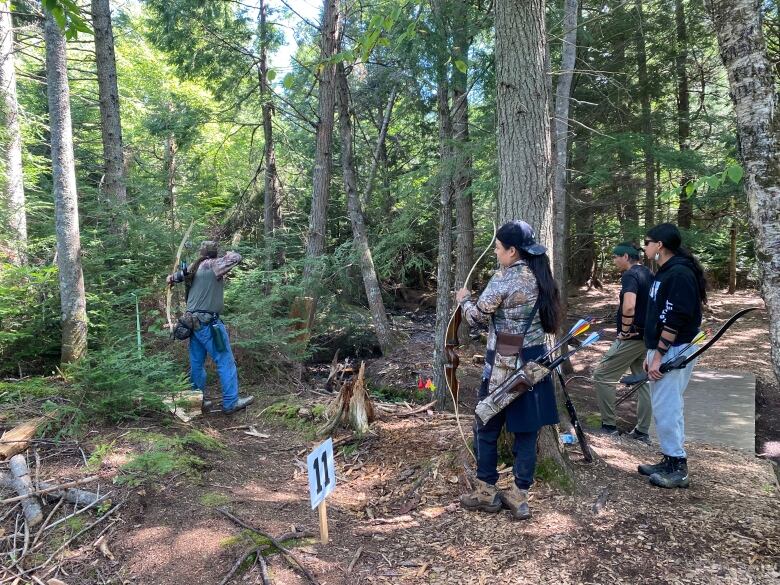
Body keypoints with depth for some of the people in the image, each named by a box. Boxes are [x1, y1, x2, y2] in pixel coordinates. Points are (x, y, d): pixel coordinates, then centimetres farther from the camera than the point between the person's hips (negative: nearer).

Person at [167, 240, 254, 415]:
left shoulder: (194, 268, 12)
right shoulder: (212, 265, -11)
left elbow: (181, 274, 32)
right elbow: (236, 258, -14)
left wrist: (172, 278, 55)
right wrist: (228, 254, 9)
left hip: (194, 322, 8)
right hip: (208, 323, -8)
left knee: (197, 363, 14)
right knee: (225, 361, -3)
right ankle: (230, 403, -1)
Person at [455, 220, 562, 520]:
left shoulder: (504, 278, -16)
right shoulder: (541, 277, 6)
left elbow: (477, 316, -9)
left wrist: (464, 299, 10)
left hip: (504, 365, -7)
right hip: (534, 361, 7)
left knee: (487, 428, 10)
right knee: (526, 430, 12)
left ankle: (487, 492, 22)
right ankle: (519, 497, 21)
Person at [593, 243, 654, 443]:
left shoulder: (630, 275, -16)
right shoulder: (649, 275, 13)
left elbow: (629, 307, -30)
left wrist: (625, 330, -17)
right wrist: (648, 328, 19)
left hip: (632, 338, -9)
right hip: (648, 337, 9)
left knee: (602, 376, -1)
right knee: (643, 381, 13)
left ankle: (608, 426, 3)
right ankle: (642, 431, 20)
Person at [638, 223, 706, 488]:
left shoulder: (679, 273, -16)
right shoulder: (665, 272, 15)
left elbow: (675, 319, -22)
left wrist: (659, 355, -21)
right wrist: (651, 353, 18)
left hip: (673, 351, -10)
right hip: (662, 349, 10)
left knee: (666, 408, -6)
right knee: (664, 407, 14)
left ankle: (678, 468, 4)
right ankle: (670, 461, 23)